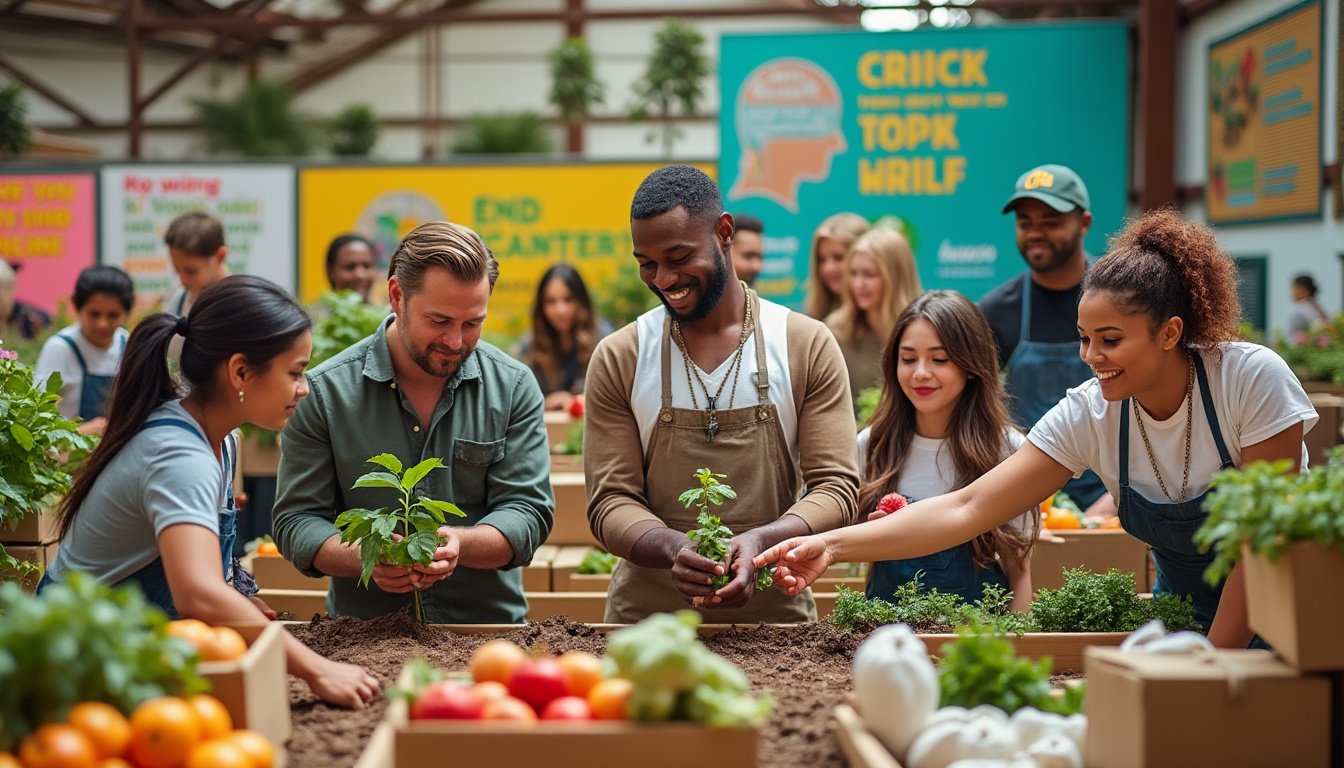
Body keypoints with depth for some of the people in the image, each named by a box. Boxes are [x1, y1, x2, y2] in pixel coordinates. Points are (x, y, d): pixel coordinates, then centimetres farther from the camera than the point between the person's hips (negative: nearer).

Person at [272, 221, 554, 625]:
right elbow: (297, 522, 1)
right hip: (362, 635, 0)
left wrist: (458, 544, -21)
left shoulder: (514, 387, 3)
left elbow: (528, 512, -1)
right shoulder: (322, 392, 0)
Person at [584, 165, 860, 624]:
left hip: (775, 610, 0)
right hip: (647, 616, 1)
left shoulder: (808, 346, 3)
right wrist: (673, 547, -19)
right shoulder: (618, 361, 4)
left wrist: (760, 540, -19)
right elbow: (610, 502, 2)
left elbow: (836, 489, 0)